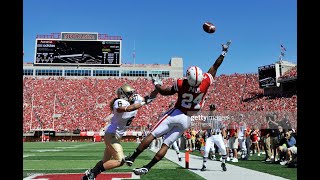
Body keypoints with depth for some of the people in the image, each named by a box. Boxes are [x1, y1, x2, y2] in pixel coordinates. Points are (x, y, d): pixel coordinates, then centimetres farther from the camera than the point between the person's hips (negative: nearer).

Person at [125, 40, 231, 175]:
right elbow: (215, 66, 3)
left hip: (176, 114, -3)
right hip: (187, 120, 4)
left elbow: (165, 92, -2)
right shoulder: (206, 81, -11)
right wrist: (224, 52, 15)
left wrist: (157, 84, 15)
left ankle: (132, 158, 4)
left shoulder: (181, 84, -17)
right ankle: (147, 167, 3)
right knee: (166, 144, 4)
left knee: (152, 135, 2)